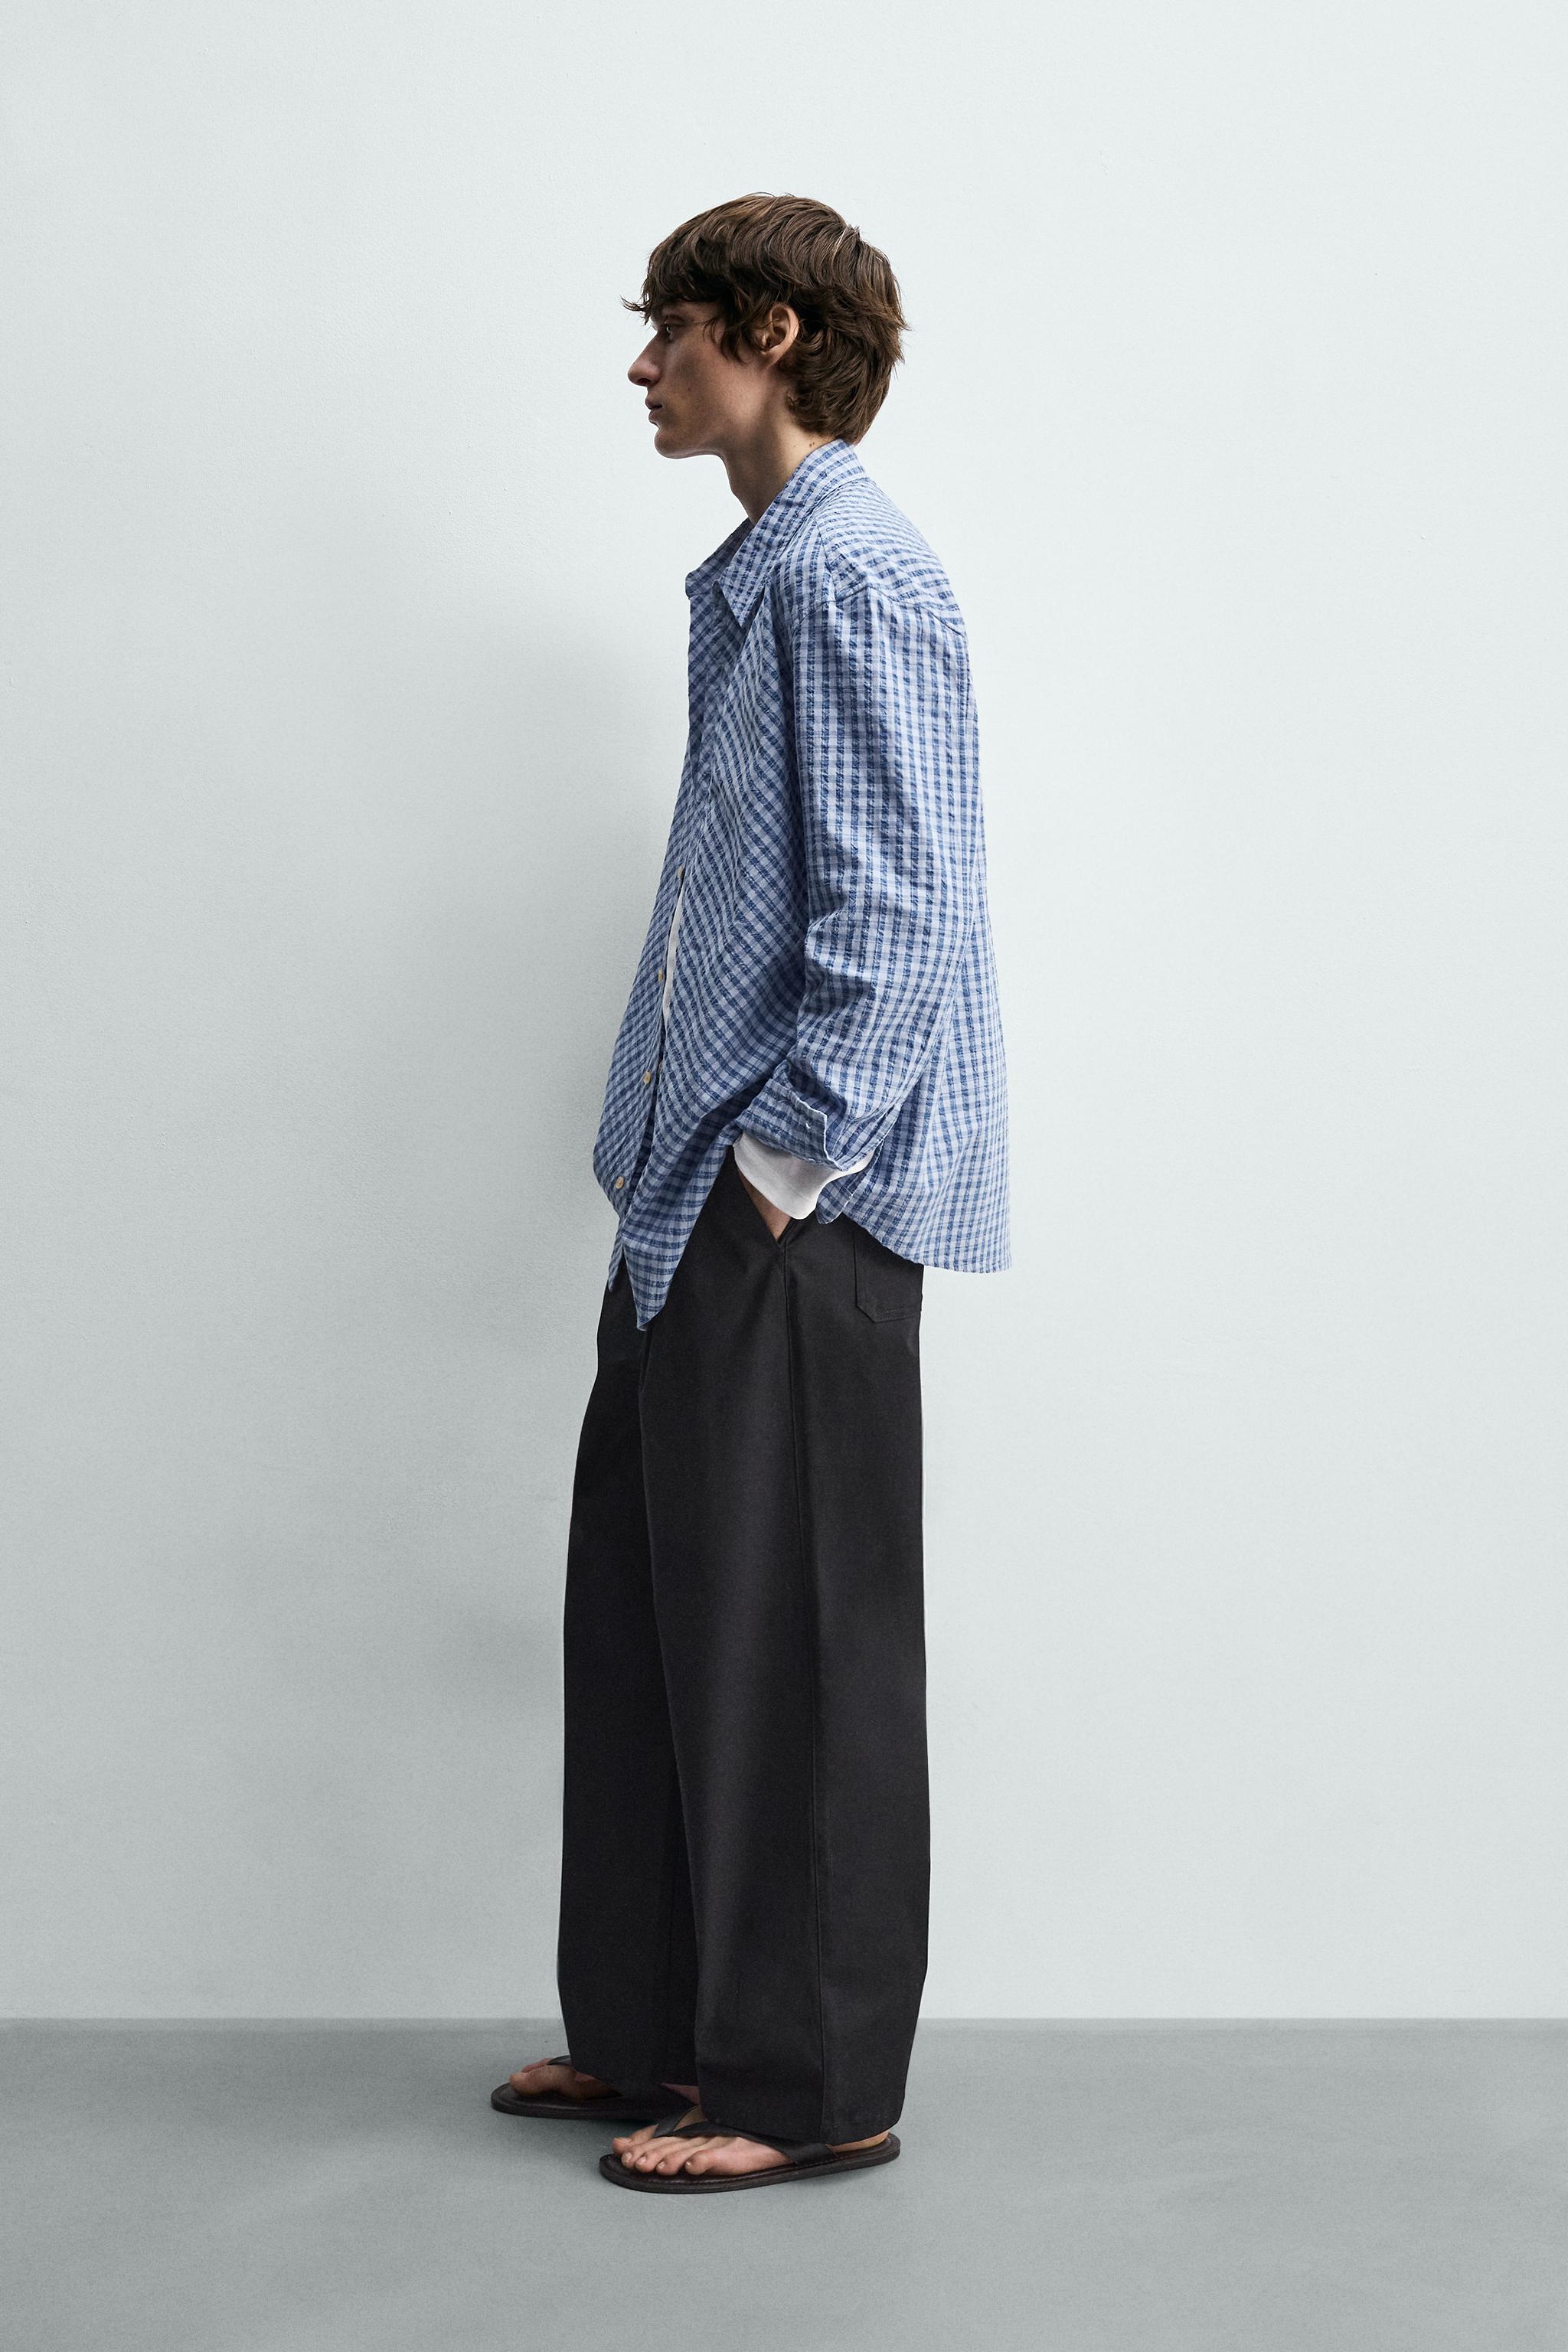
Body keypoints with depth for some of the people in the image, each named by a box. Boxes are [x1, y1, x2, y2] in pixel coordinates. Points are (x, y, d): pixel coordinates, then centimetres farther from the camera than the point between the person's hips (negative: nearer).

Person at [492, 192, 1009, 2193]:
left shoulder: (852, 580, -14)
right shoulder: (757, 578, 16)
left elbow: (897, 909, -21)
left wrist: (789, 1162, -19)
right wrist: (685, 1153, 17)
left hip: (797, 1213, -10)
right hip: (699, 1202, 10)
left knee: (789, 1636, -1)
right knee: (646, 1598, 15)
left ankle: (813, 2083, 12)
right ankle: (654, 2027, 28)